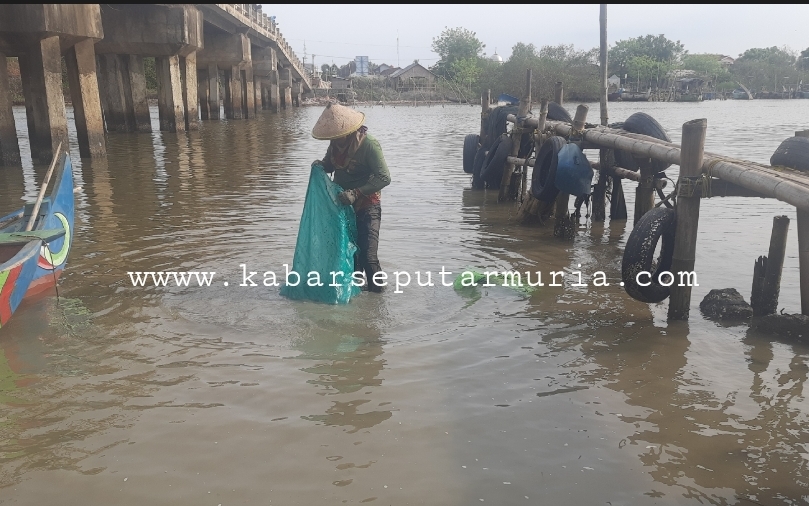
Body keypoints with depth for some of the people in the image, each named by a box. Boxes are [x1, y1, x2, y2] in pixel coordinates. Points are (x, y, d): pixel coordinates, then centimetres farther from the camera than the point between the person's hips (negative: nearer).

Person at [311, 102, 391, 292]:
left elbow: (384, 178, -25)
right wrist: (320, 165, -9)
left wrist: (356, 193, -32)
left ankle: (377, 292, 4)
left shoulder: (369, 144, -22)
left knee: (367, 255, -9)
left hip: (366, 207, -7)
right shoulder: (336, 143, -2)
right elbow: (330, 165, 15)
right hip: (343, 205, 7)